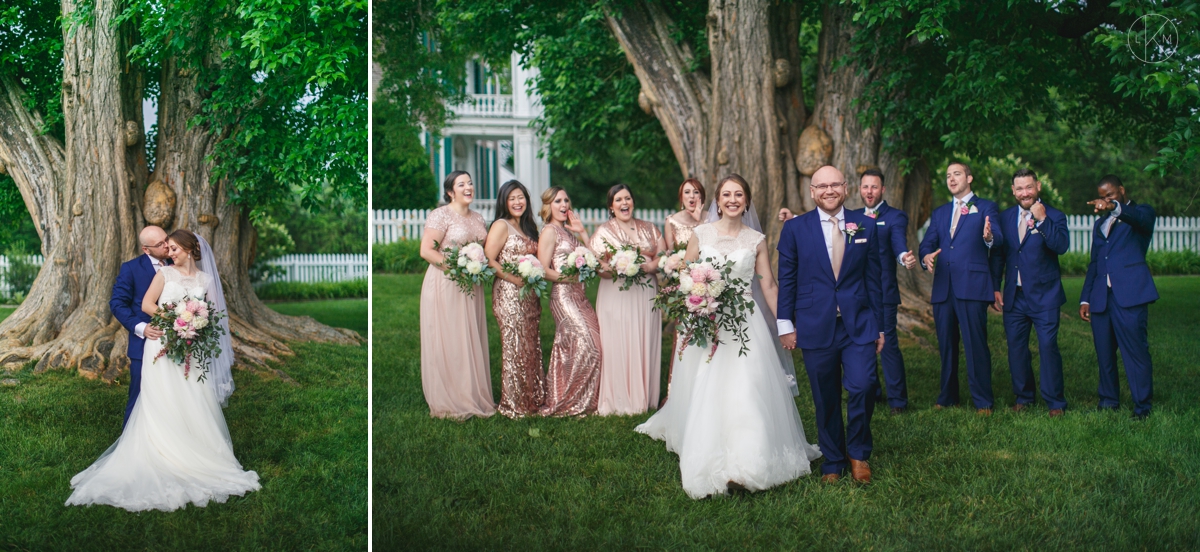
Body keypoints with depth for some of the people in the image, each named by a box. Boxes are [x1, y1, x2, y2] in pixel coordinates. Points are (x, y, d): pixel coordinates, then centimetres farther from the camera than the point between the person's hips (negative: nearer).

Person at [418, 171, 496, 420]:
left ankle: (473, 396, 16)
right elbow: (426, 250, -15)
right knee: (448, 342, -2)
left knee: (472, 343, 8)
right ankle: (449, 402, 6)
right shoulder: (441, 215, -9)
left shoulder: (478, 218, 14)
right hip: (445, 285, -7)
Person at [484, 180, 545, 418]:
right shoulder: (501, 226, -7)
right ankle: (514, 404, 4)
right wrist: (515, 279, -19)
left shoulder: (528, 227, 16)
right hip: (509, 294, -7)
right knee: (515, 347, -4)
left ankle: (533, 399, 17)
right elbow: (488, 260, -16)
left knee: (532, 347, 9)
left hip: (529, 294, 7)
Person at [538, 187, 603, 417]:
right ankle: (566, 404, 0)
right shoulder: (550, 231, -5)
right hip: (563, 296, -8)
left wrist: (583, 232, 6)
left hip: (579, 296, 8)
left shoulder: (568, 232, 18)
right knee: (584, 345, -11)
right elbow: (543, 270, -13)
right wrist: (569, 277, -19)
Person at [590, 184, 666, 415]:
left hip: (646, 295, 3)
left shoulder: (649, 229, 16)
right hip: (616, 296, -2)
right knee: (617, 345, -6)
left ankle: (644, 398, 9)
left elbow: (664, 256, 7)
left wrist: (650, 266, -13)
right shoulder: (603, 232, 8)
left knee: (645, 344, 1)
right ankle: (619, 401, -1)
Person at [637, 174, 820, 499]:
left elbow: (769, 285, 6)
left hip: (745, 323, 0)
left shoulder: (756, 240, 4)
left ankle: (745, 464, -5)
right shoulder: (700, 235, 3)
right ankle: (709, 461, 13)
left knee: (747, 392, -9)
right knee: (705, 392, 1)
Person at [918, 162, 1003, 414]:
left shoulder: (985, 207, 8)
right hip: (943, 287, 5)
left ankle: (983, 401, 0)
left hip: (972, 286, -5)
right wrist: (926, 256, -12)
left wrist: (989, 237, -31)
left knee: (976, 344, -6)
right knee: (946, 345, 8)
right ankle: (947, 397, 18)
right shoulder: (939, 213, 22)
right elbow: (927, 242, 12)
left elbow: (998, 239, -7)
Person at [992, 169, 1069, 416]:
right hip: (1014, 296, 4)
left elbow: (1062, 246, -20)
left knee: (1048, 346, -7)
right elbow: (997, 254, 13)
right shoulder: (1005, 217, 9)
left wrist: (1042, 220, -26)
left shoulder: (1054, 217, -3)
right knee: (1016, 348, 8)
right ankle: (1023, 397, 21)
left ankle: (1055, 402, 3)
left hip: (1044, 296, -4)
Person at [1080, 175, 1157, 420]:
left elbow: (1141, 218, -19)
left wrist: (1115, 207, -39)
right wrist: (1085, 298, 14)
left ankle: (1142, 408, -4)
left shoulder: (1141, 212, 8)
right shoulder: (1100, 224, 25)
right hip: (1101, 297, 6)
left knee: (1136, 351, -8)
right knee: (1104, 353, 6)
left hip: (1129, 294, -6)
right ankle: (1108, 401, 16)